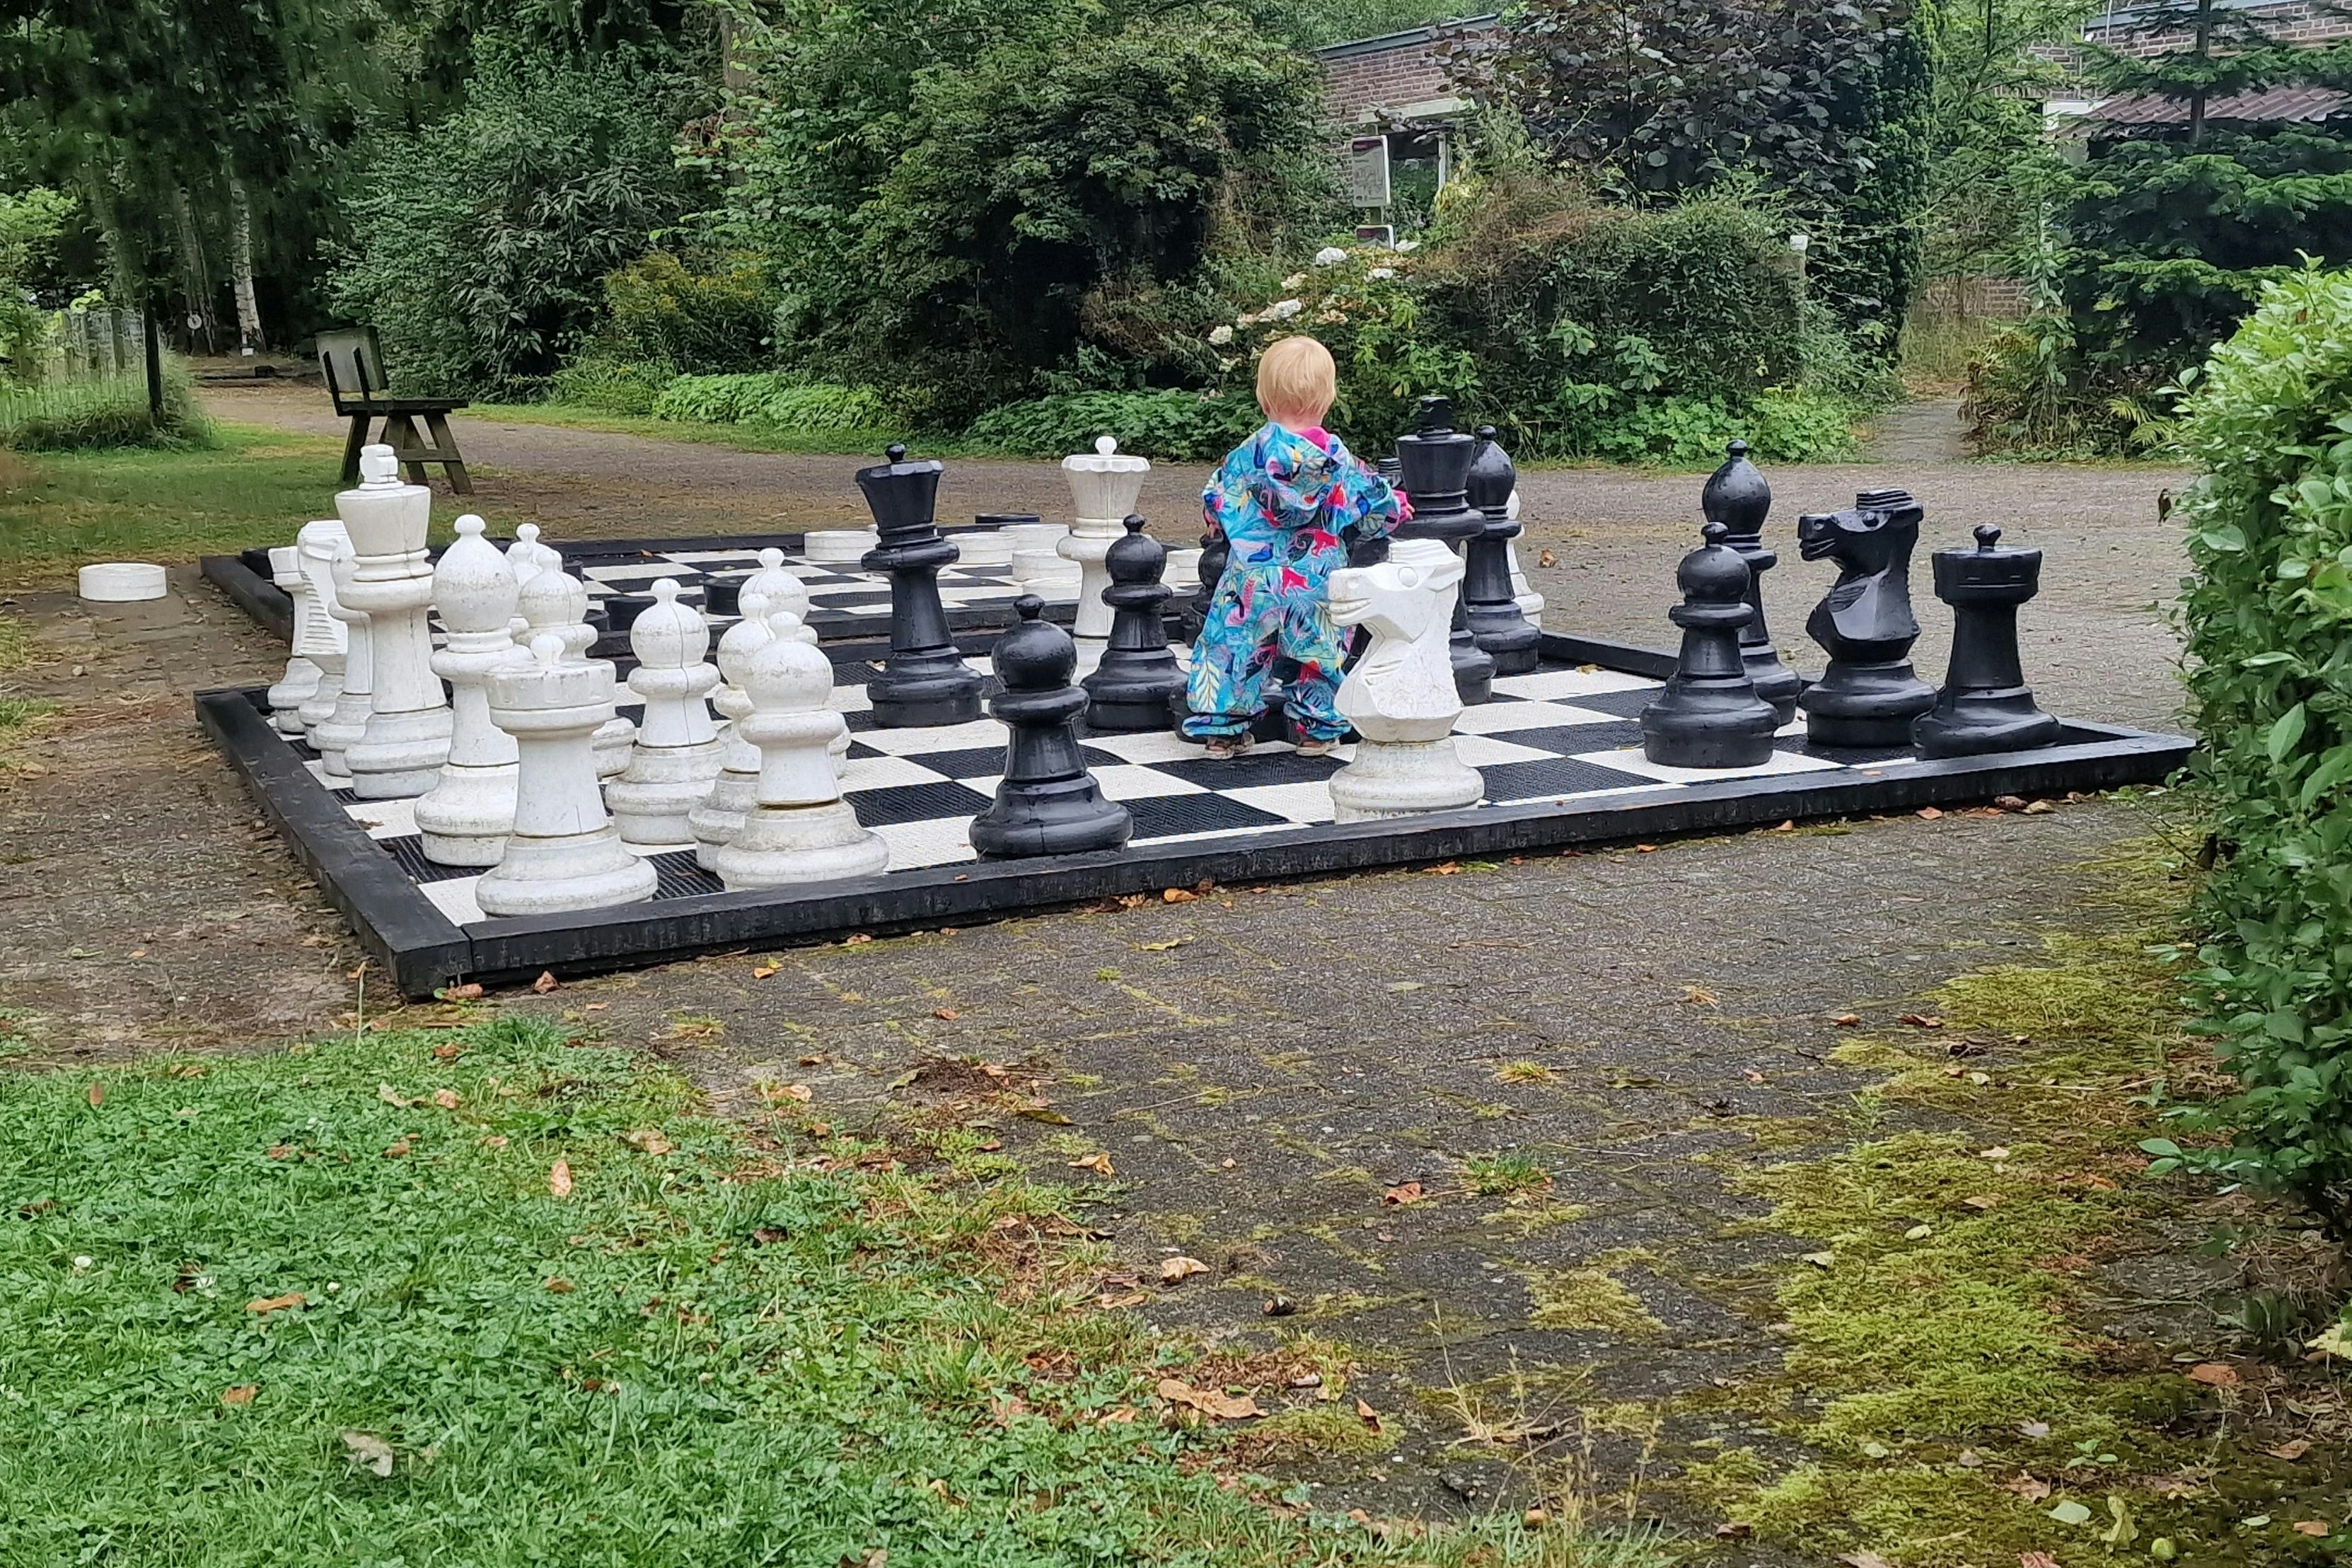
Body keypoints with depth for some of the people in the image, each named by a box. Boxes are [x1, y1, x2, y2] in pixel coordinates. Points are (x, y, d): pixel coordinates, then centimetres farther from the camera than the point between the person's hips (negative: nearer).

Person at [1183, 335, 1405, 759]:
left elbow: (1216, 501, 3)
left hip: (1253, 578, -1)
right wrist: (1394, 508, 26)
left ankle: (1224, 728, 13)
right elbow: (1371, 502, 4)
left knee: (1234, 645, 10)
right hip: (1318, 583, 1)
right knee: (1320, 652, 14)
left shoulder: (1249, 454, -7)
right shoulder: (1335, 458, -6)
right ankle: (1318, 728, 20)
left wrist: (1217, 521, 26)